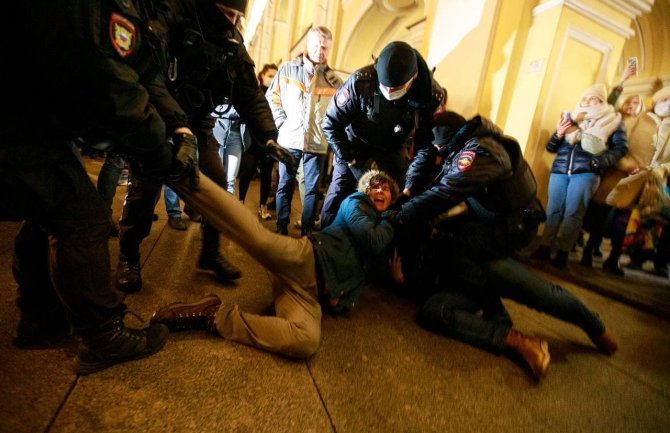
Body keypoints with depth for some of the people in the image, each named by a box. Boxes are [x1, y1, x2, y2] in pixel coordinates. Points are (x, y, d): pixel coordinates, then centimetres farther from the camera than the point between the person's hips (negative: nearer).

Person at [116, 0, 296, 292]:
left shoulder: (233, 43, 1)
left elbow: (250, 95, -1)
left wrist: (268, 138, -14)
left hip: (197, 122, 5)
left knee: (217, 183, -3)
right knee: (146, 183, -9)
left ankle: (210, 253, 13)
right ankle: (128, 256, 12)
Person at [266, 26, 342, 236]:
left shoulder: (333, 79, 5)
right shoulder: (288, 69, 4)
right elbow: (272, 97, 9)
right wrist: (281, 122, -1)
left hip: (317, 142, 1)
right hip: (289, 139, 0)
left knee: (312, 188, 4)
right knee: (285, 185, 5)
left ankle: (307, 230, 16)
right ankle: (281, 227, 17)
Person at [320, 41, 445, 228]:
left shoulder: (432, 95, -24)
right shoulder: (360, 81, -29)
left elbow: (425, 145, -16)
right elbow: (331, 124, -18)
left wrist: (411, 186, -20)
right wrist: (347, 158, -18)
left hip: (393, 147, 2)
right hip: (356, 142, -1)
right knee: (338, 193, -7)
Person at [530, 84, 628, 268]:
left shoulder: (612, 120, 15)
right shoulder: (572, 118, 21)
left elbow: (621, 147, 5)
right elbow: (550, 148, 18)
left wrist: (601, 161, -11)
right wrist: (558, 134, -2)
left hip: (586, 172, -3)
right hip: (560, 170, 3)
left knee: (573, 213, -8)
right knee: (553, 210, -3)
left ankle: (563, 253, -5)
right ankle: (545, 247, 0)